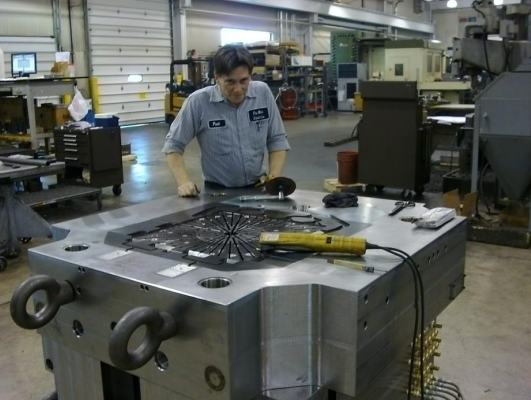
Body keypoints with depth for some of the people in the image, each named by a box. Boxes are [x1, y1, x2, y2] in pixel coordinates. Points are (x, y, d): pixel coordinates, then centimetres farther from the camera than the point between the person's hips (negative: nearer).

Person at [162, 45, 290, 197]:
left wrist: (274, 177, -7)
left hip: (258, 187, 3)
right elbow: (173, 145, -3)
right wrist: (183, 182, -15)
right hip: (218, 190, -2)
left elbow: (277, 140, 5)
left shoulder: (263, 93, -2)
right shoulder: (198, 101, -11)